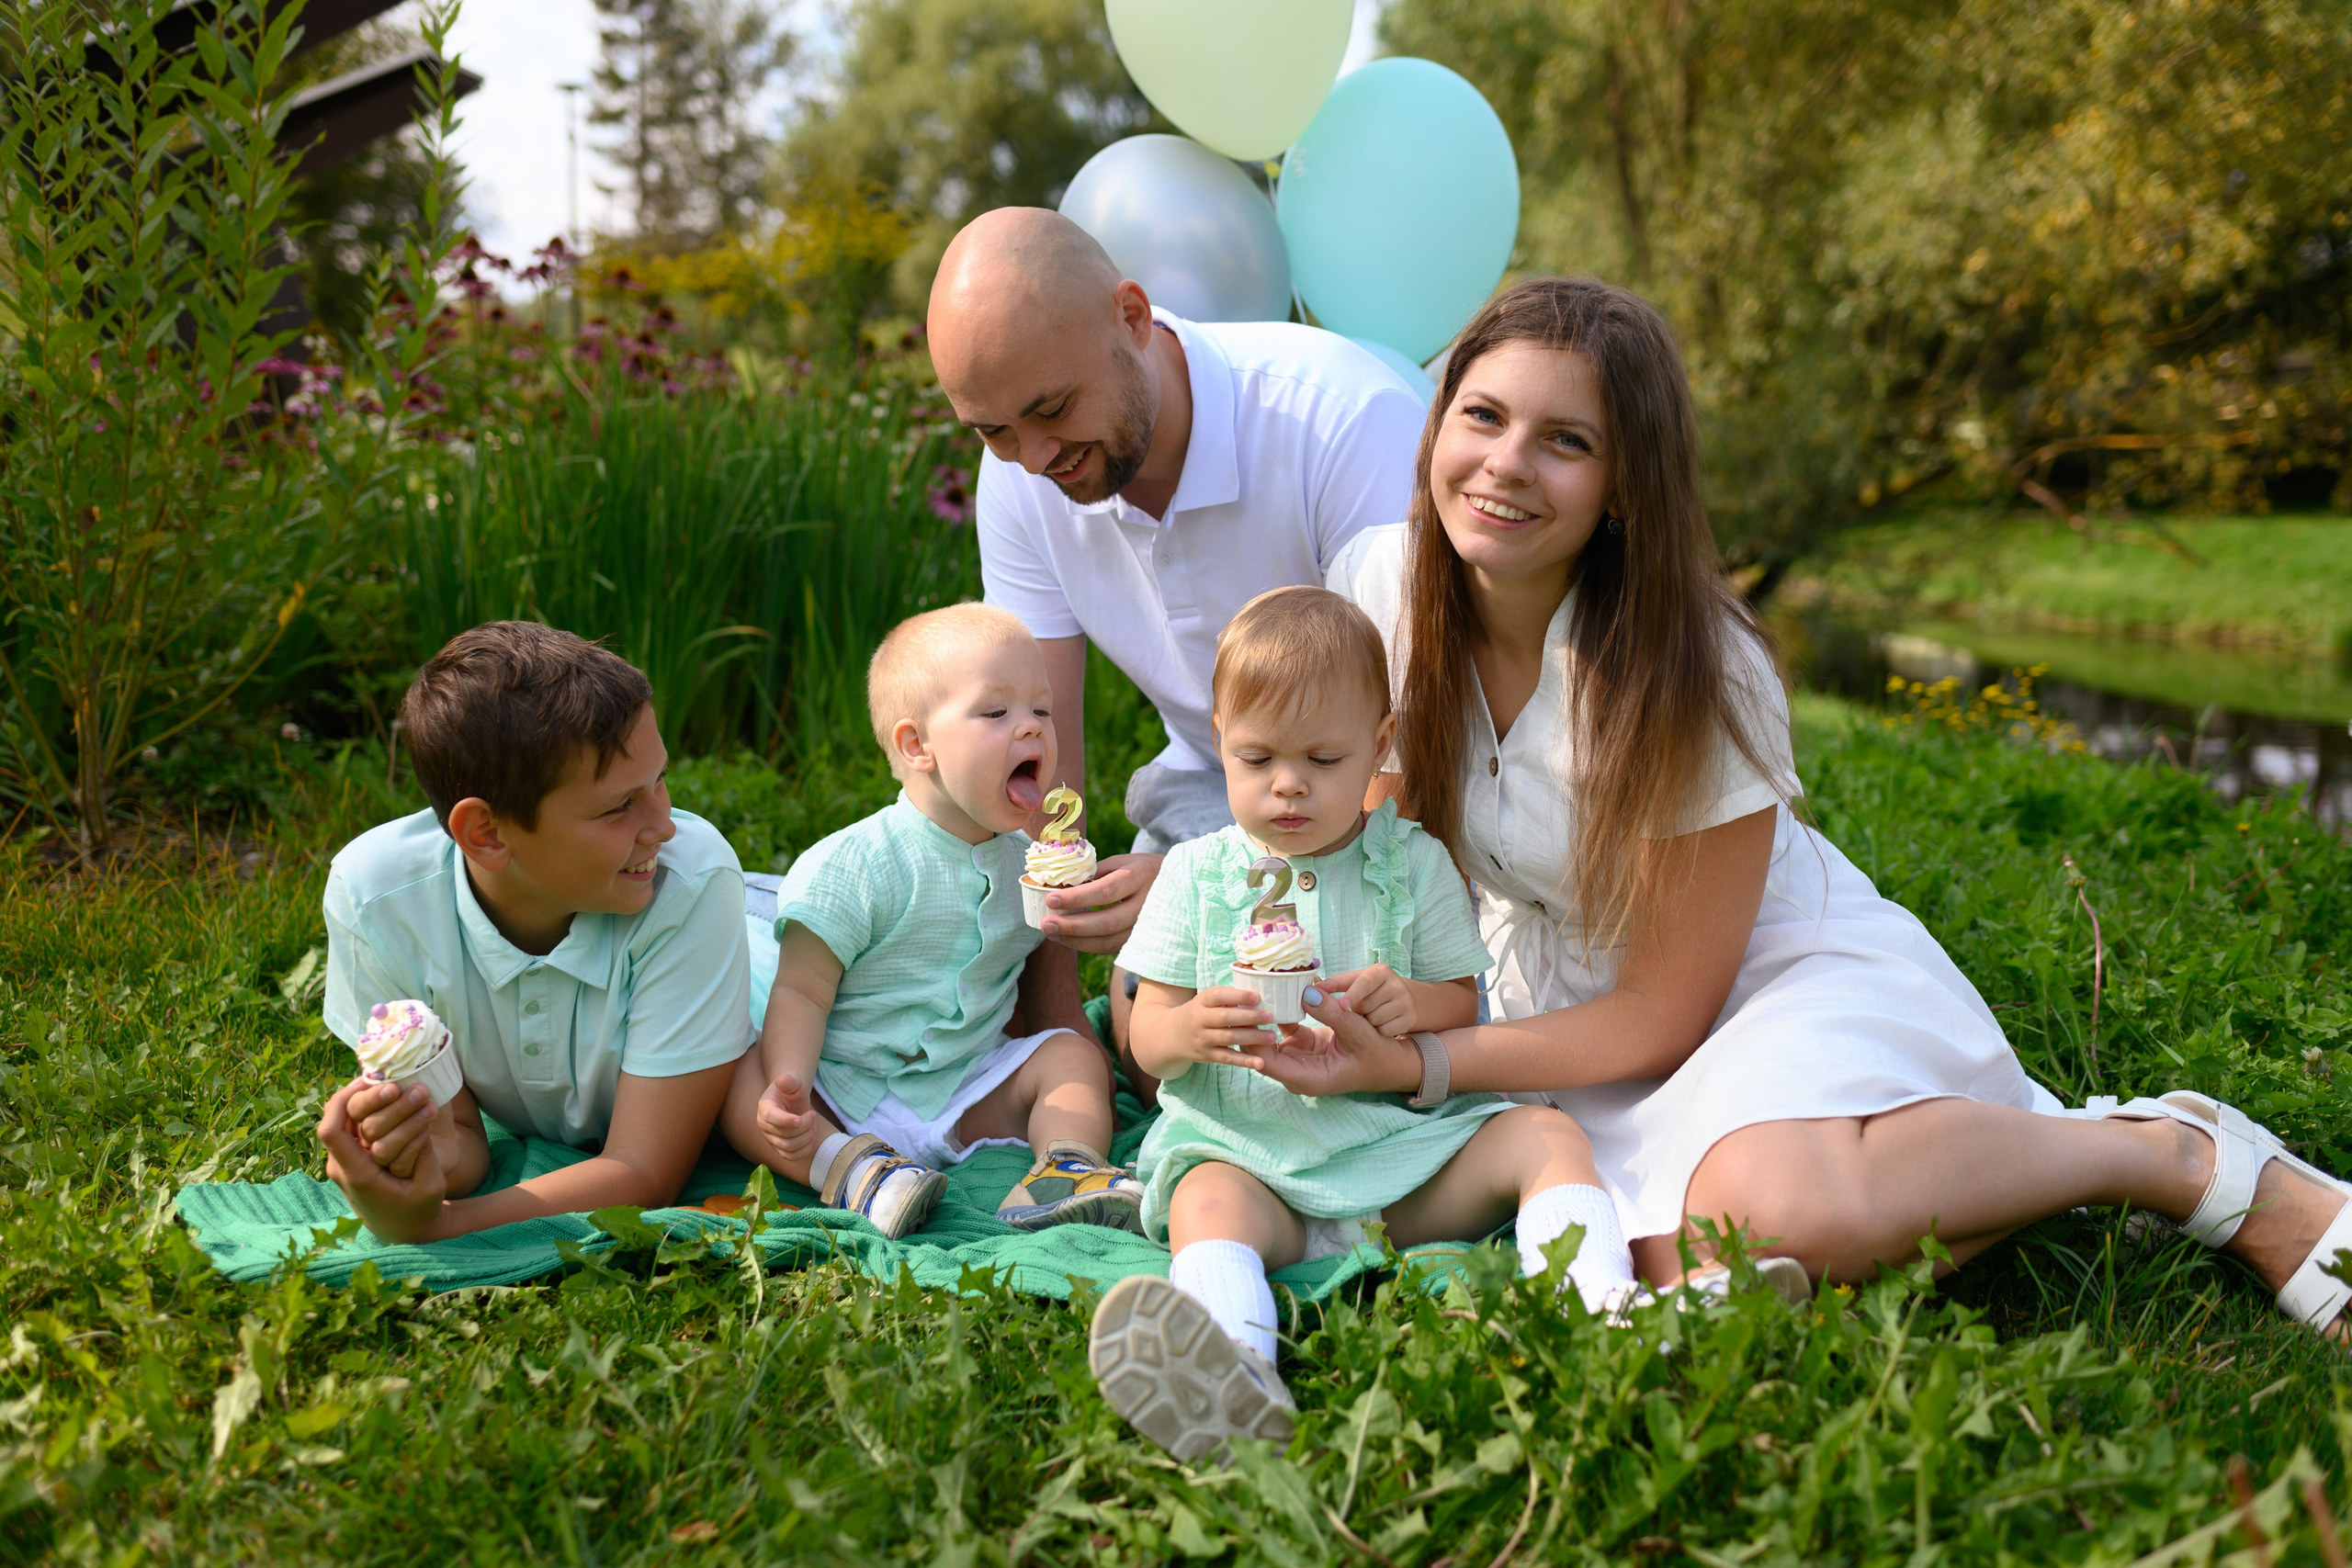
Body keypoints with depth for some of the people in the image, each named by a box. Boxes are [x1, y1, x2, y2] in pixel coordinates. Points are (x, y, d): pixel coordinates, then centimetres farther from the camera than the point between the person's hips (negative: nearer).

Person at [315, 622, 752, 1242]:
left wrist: (429, 1225, -48)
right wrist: (435, 1156, -46)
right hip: (518, 1138, 3)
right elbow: (459, 1132, -21)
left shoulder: (692, 881, -39)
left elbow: (645, 1172, -35)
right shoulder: (375, 895, -32)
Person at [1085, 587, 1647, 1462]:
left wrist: (1411, 1005, -15)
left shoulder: (1413, 865, 9)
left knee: (1546, 1135, -17)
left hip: (1402, 1143, 2)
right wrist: (1191, 1030, -21)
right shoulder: (1197, 874, 8)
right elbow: (1144, 1035, 5)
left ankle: (1602, 1305, -33)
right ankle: (1233, 1367, -63)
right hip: (1246, 1149, -2)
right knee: (1207, 1202, -35)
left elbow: (1463, 1001, 11)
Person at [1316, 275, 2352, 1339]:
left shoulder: (1694, 672, -24)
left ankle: (2181, 1154, -13)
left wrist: (1411, 1064, -25)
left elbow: (1662, 1015, -18)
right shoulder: (1376, 584, -12)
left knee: (1793, 1214, -39)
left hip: (1777, 973, -4)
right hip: (1561, 990, 4)